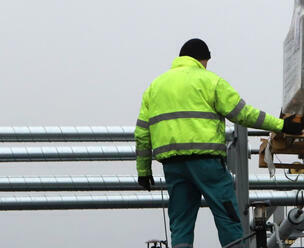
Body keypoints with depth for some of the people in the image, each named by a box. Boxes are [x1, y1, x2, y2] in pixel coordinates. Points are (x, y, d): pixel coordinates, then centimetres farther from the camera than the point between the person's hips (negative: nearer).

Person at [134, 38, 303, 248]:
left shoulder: (155, 86, 20)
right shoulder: (209, 81, 3)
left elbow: (142, 133, 16)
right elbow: (243, 113, -2)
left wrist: (143, 171, 20)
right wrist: (280, 125, 3)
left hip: (171, 164, 5)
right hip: (205, 159, -5)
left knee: (181, 223, 7)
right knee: (228, 217, -1)